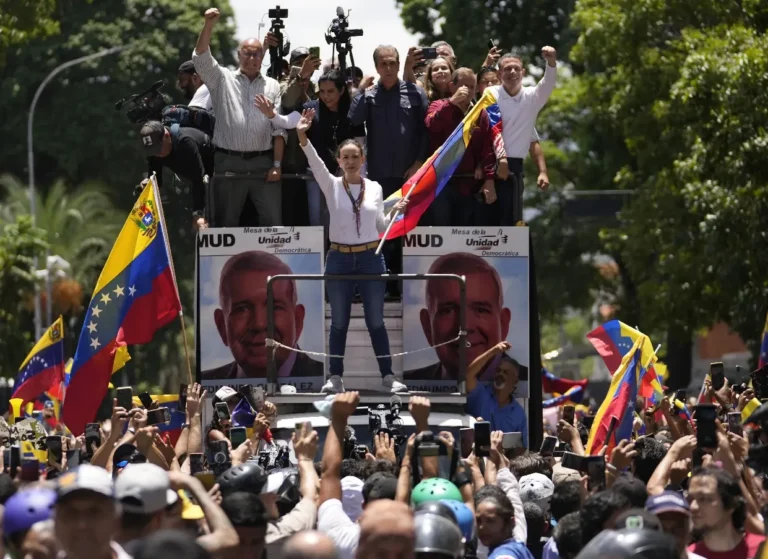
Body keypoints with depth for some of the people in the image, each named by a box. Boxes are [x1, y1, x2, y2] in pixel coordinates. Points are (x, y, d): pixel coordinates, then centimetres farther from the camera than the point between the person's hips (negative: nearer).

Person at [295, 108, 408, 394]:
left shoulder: (374, 188, 4)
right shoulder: (332, 186, -1)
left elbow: (381, 226, 11)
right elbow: (315, 163, -19)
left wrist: (395, 212, -9)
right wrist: (302, 137, -36)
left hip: (370, 258, 1)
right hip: (339, 259, -1)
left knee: (375, 320, 4)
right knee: (339, 321, 4)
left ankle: (387, 375, 10)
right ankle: (335, 377, 9)